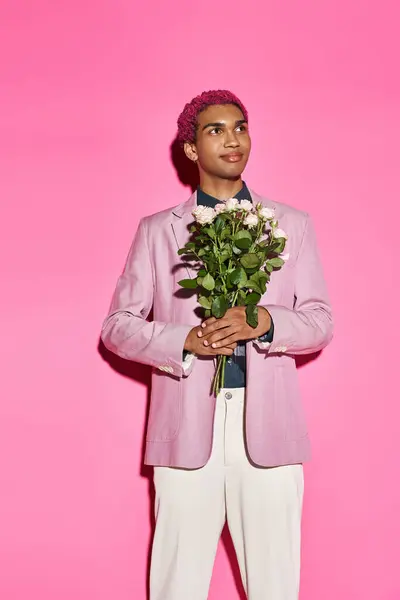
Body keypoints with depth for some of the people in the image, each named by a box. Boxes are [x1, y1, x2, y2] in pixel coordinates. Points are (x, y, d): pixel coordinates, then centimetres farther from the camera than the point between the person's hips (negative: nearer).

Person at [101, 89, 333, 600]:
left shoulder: (293, 225, 11)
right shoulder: (157, 230, 10)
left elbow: (320, 322, 9)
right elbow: (117, 326, 7)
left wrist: (265, 322, -12)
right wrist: (186, 341, -11)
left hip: (269, 424, 1)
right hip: (186, 425, 0)